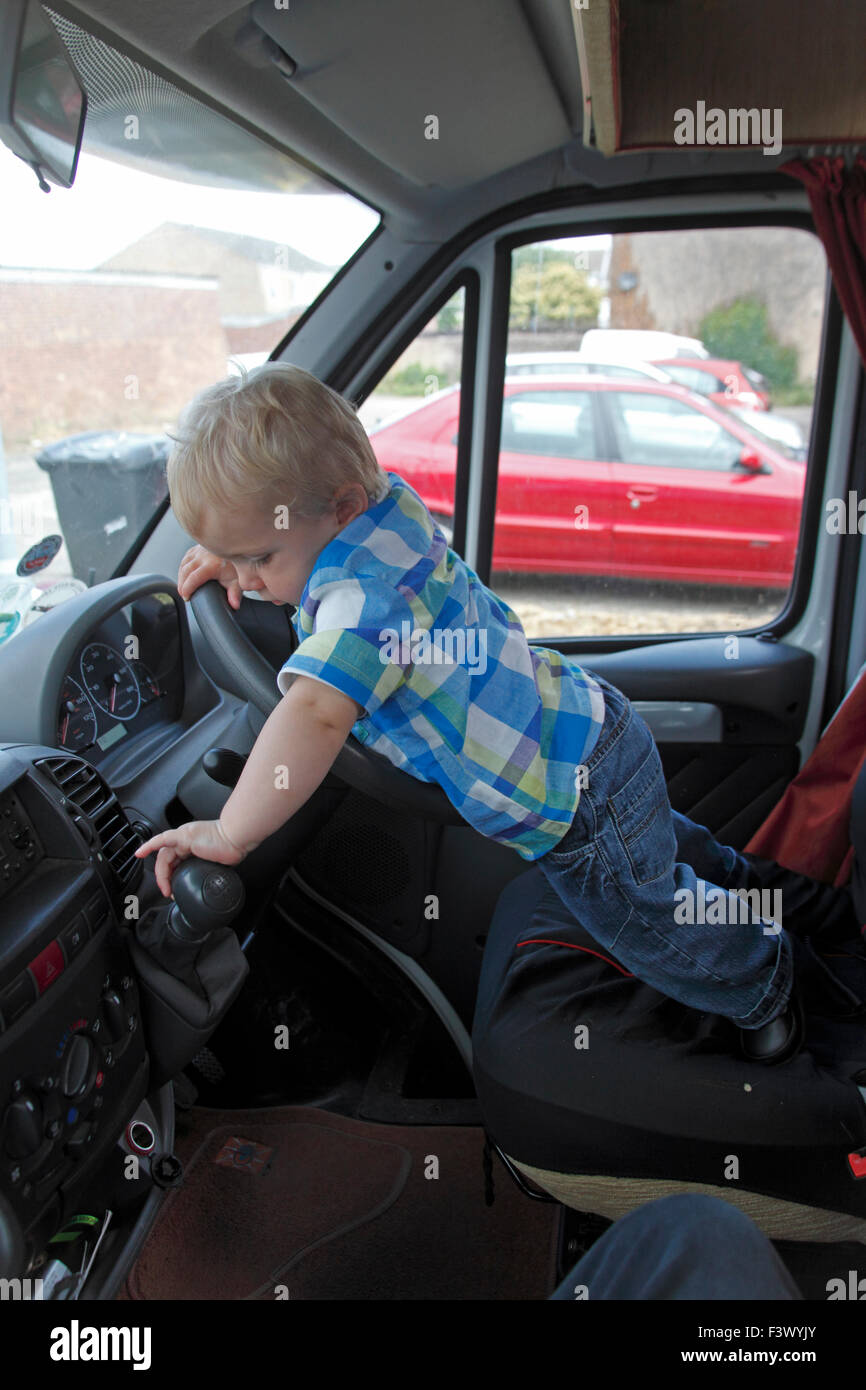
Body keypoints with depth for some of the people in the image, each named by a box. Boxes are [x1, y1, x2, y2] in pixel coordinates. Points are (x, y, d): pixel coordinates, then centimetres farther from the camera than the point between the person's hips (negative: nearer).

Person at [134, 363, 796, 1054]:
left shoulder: (364, 594, -36)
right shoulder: (387, 500, -7)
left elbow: (317, 715, -52)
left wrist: (229, 835, -43)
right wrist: (231, 548, 4)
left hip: (574, 799, -9)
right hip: (583, 727, 9)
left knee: (646, 928, 19)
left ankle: (761, 982, 47)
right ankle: (720, 873, 68)